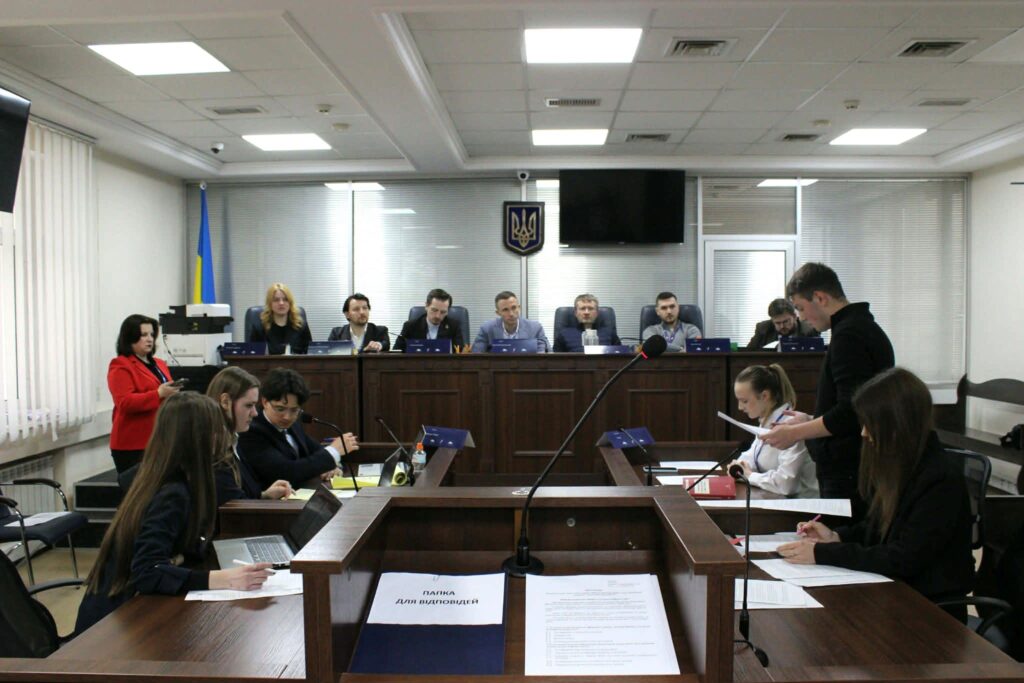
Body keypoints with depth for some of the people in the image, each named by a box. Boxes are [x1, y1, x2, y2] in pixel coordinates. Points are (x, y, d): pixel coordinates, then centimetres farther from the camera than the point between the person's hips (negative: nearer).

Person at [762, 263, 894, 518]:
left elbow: (851, 412, -23)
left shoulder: (848, 334, -17)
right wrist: (810, 421, 19)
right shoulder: (864, 326, 16)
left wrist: (795, 433, -15)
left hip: (847, 474, -10)